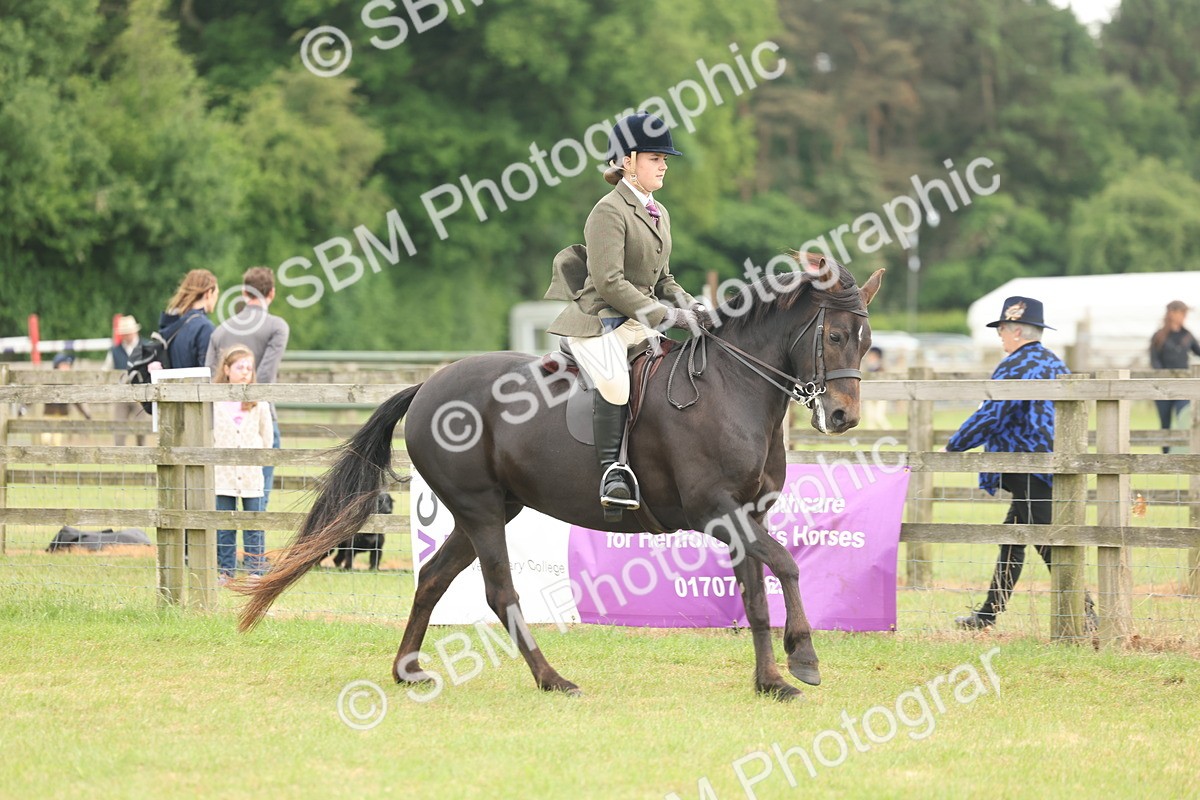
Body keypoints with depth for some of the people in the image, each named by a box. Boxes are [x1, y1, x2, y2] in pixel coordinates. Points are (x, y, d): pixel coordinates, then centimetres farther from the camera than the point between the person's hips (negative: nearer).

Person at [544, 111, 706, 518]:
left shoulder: (658, 213, 17)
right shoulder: (610, 211, -10)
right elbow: (609, 282, -18)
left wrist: (685, 303, 3)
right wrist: (664, 315, -19)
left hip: (642, 321, 9)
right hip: (599, 320, -9)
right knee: (615, 381, -36)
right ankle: (611, 470, -32)